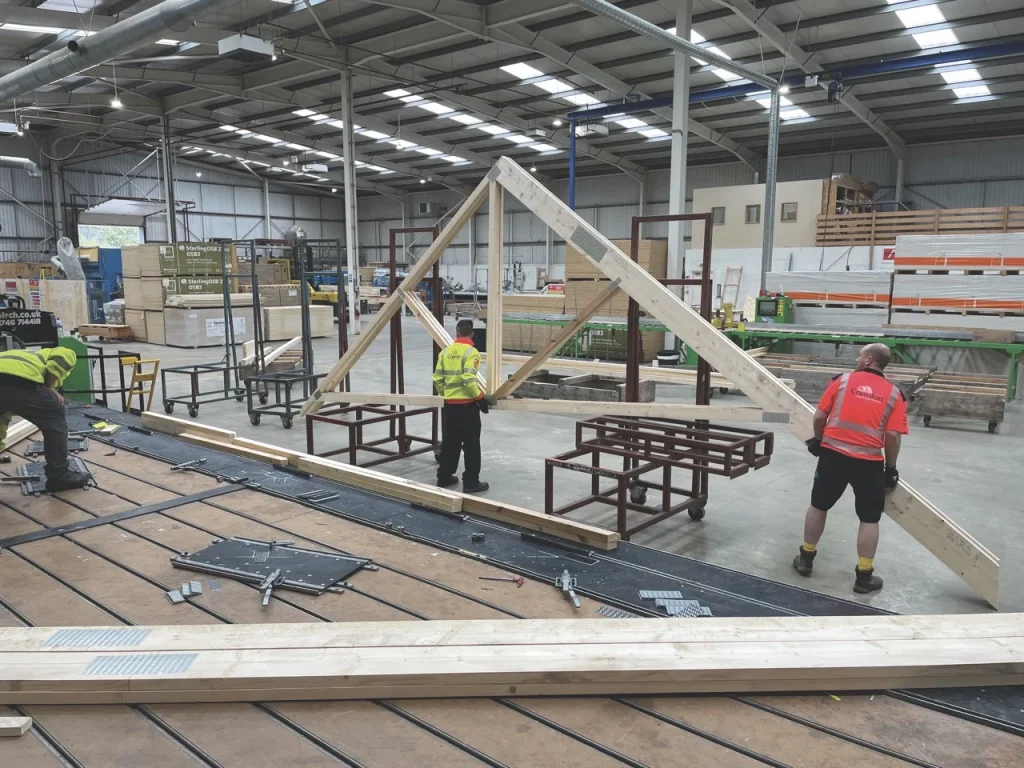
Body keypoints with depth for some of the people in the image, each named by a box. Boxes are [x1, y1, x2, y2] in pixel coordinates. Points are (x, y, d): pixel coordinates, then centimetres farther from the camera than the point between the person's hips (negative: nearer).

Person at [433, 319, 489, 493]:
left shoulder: (445, 351, 7)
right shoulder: (471, 352, -12)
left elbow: (437, 378, 8)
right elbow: (469, 379, -21)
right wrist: (480, 398, -10)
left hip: (449, 404, 6)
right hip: (467, 404, -6)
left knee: (449, 442, 18)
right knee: (471, 444, 2)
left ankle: (444, 477, 27)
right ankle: (471, 482, 6)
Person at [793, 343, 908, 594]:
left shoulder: (843, 380, 3)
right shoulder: (894, 394, 3)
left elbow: (820, 417, 1)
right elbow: (892, 436, -4)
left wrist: (817, 440, 20)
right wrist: (890, 467, 8)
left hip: (833, 453, 1)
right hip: (870, 461, 0)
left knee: (818, 506, 17)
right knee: (869, 519, 12)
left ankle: (805, 558, 28)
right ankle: (864, 576, 16)